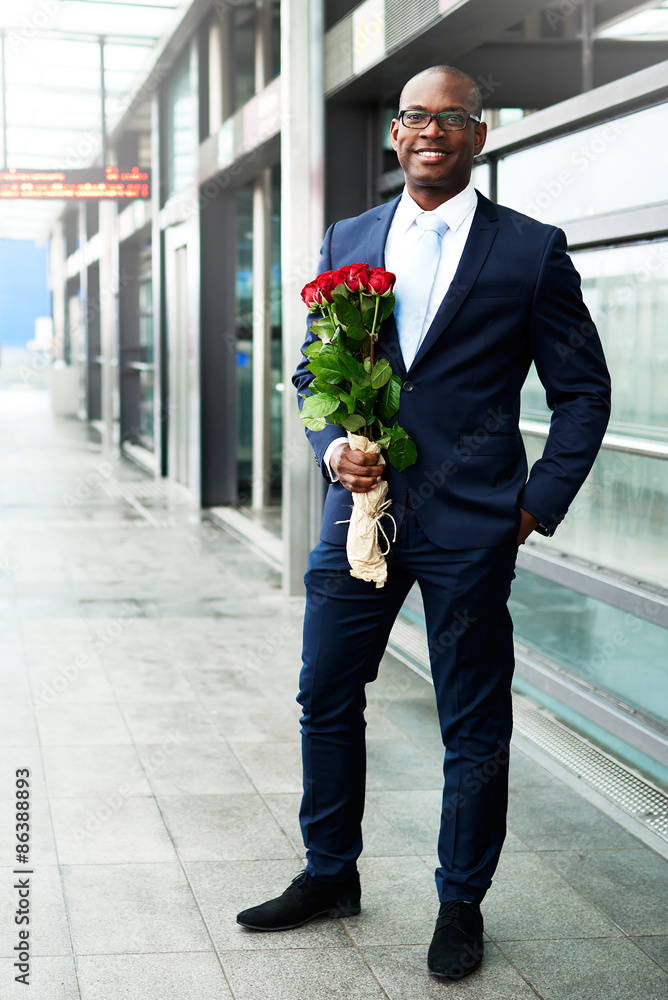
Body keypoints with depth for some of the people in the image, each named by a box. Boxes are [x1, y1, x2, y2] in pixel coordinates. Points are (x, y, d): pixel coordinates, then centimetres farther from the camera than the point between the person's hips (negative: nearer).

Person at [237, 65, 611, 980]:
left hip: (469, 526, -3)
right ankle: (330, 875, 30)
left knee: (474, 729, 6)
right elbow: (313, 371, 15)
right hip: (360, 509, 4)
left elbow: (583, 391, 3)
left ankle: (462, 905, 23)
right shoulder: (348, 243, 10)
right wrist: (333, 446, -5)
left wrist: (538, 504, -4)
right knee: (326, 699, 11)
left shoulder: (531, 250, 0)